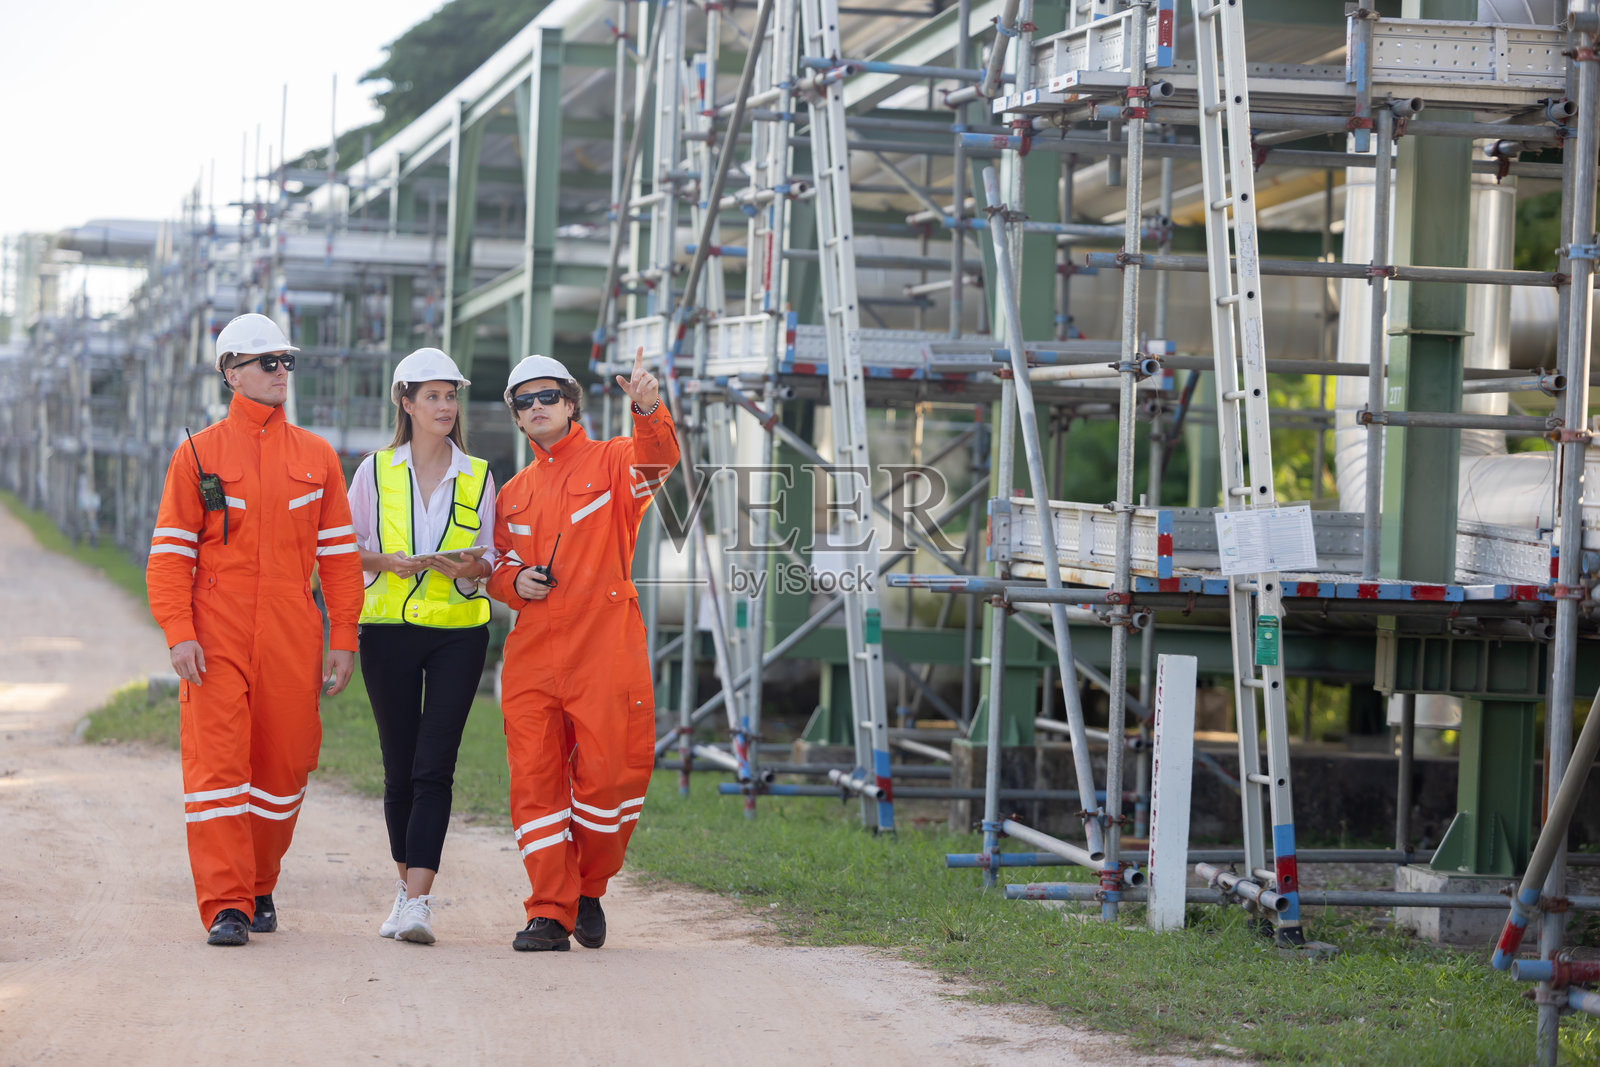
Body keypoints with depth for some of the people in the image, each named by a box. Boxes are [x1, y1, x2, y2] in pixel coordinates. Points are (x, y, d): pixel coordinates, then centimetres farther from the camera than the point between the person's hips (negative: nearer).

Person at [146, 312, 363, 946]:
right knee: (216, 762, -9)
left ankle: (259, 886, 26)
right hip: (216, 640, -2)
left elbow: (339, 554, 11)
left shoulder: (317, 458, 11)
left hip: (292, 642, 3)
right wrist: (178, 632, -11)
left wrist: (343, 639, 5)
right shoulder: (198, 455, 4)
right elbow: (169, 552, 1)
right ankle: (226, 906, -9)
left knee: (284, 766, 7)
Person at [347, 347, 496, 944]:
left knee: (434, 767, -11)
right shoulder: (375, 471, 6)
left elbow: (491, 558, 12)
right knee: (399, 766, 6)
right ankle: (407, 883, 24)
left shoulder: (478, 476, 8)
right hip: (389, 628, 1)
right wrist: (388, 562, -11)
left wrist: (469, 568, -11)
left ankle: (418, 902, -17)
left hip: (459, 631, -1)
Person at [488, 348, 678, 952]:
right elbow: (497, 565, 27)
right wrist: (513, 581, 2)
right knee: (536, 782, -1)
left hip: (604, 651, -4)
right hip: (532, 653, 4)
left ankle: (588, 888, 18)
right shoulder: (513, 494, 19)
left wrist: (648, 411, -40)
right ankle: (550, 914, 3)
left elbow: (658, 460, -18)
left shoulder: (611, 462, 4)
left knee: (608, 777, -5)